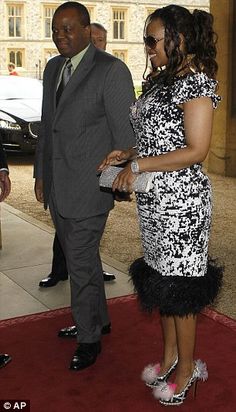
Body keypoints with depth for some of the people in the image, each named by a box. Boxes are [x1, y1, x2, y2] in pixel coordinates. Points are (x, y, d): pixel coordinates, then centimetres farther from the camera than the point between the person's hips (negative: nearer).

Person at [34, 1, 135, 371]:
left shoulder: (111, 70, -11)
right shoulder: (53, 68, 12)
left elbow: (125, 131, -10)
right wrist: (41, 173, 16)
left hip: (87, 188, -7)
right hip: (56, 186, 7)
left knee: (81, 263, 0)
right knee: (81, 258, 18)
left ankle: (89, 338, 19)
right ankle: (98, 318, 38)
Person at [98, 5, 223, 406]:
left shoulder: (196, 81, -13)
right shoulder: (162, 79, 12)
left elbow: (195, 151, -19)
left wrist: (138, 165, -18)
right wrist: (126, 154, 6)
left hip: (180, 201, -9)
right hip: (154, 200, 9)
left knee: (177, 287, 4)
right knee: (161, 279, 17)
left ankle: (187, 368, 23)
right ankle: (169, 356, 35)